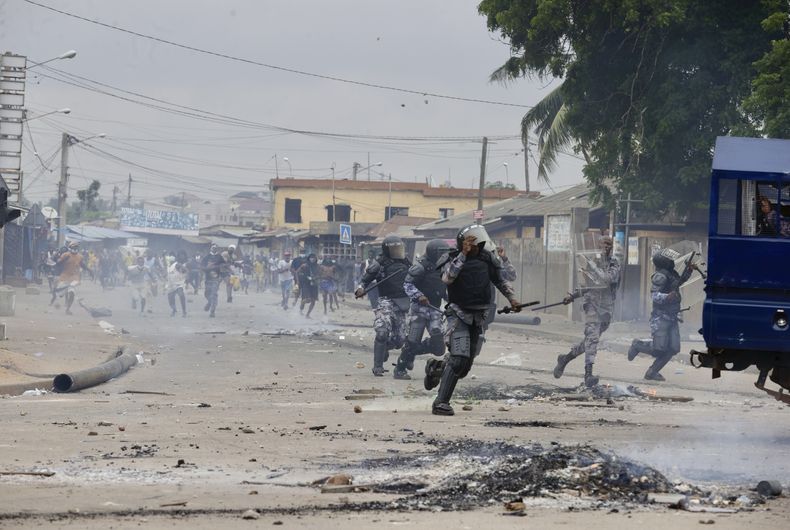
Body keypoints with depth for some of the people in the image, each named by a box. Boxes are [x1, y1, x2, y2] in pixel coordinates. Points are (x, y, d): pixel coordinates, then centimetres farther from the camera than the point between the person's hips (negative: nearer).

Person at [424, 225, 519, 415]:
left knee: (465, 366, 9)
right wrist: (463, 254, -28)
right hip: (459, 315, -6)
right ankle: (441, 403, -15)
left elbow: (500, 280, 18)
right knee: (459, 359, -20)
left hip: (478, 318, 6)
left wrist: (512, 298, 7)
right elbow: (447, 278, -29)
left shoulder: (486, 259, 4)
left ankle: (435, 367, 39)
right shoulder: (452, 259, -8)